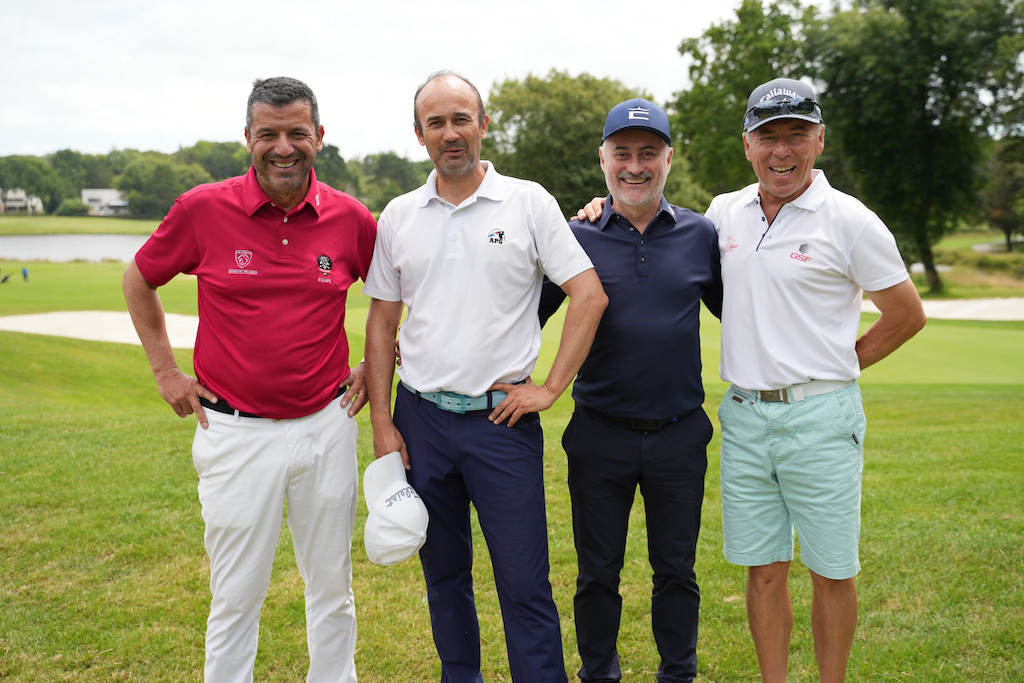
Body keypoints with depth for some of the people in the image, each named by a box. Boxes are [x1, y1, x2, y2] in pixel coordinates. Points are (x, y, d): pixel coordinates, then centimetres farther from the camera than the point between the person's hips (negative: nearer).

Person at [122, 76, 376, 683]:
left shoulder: (350, 218, -2)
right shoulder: (204, 210, -6)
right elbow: (139, 281, 10)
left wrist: (373, 367, 9)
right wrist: (166, 370, 6)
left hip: (326, 425, 2)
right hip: (236, 431, -1)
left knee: (333, 586, 15)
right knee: (236, 595, 9)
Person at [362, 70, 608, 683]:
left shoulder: (528, 202, -2)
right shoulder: (399, 217, 7)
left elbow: (590, 295, -4)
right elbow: (383, 322, 10)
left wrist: (550, 389, -8)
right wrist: (382, 424, 3)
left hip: (501, 418, -3)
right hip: (420, 418, 3)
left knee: (525, 584, 0)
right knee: (444, 575, 16)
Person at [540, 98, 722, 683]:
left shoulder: (701, 234, 3)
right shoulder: (578, 237, -1)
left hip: (680, 434, 1)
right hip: (600, 434, -1)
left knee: (677, 569, 14)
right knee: (598, 573, 11)